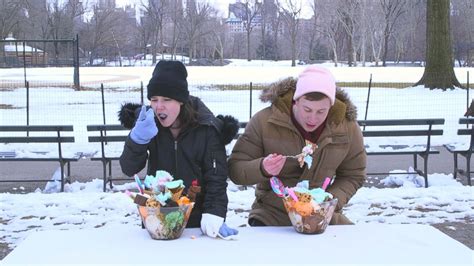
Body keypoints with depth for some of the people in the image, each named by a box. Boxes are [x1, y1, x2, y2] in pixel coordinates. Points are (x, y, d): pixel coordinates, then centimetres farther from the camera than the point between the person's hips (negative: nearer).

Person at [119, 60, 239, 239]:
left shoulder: (207, 129, -14)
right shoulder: (146, 123, -7)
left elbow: (216, 177, -13)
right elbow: (129, 169, -11)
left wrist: (214, 215, -27)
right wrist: (137, 139, -28)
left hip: (197, 219, -2)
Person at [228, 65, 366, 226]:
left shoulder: (348, 128, -6)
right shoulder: (264, 122, -13)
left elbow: (353, 176, 8)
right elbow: (235, 169, -9)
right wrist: (262, 169, -32)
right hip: (272, 213, -3)